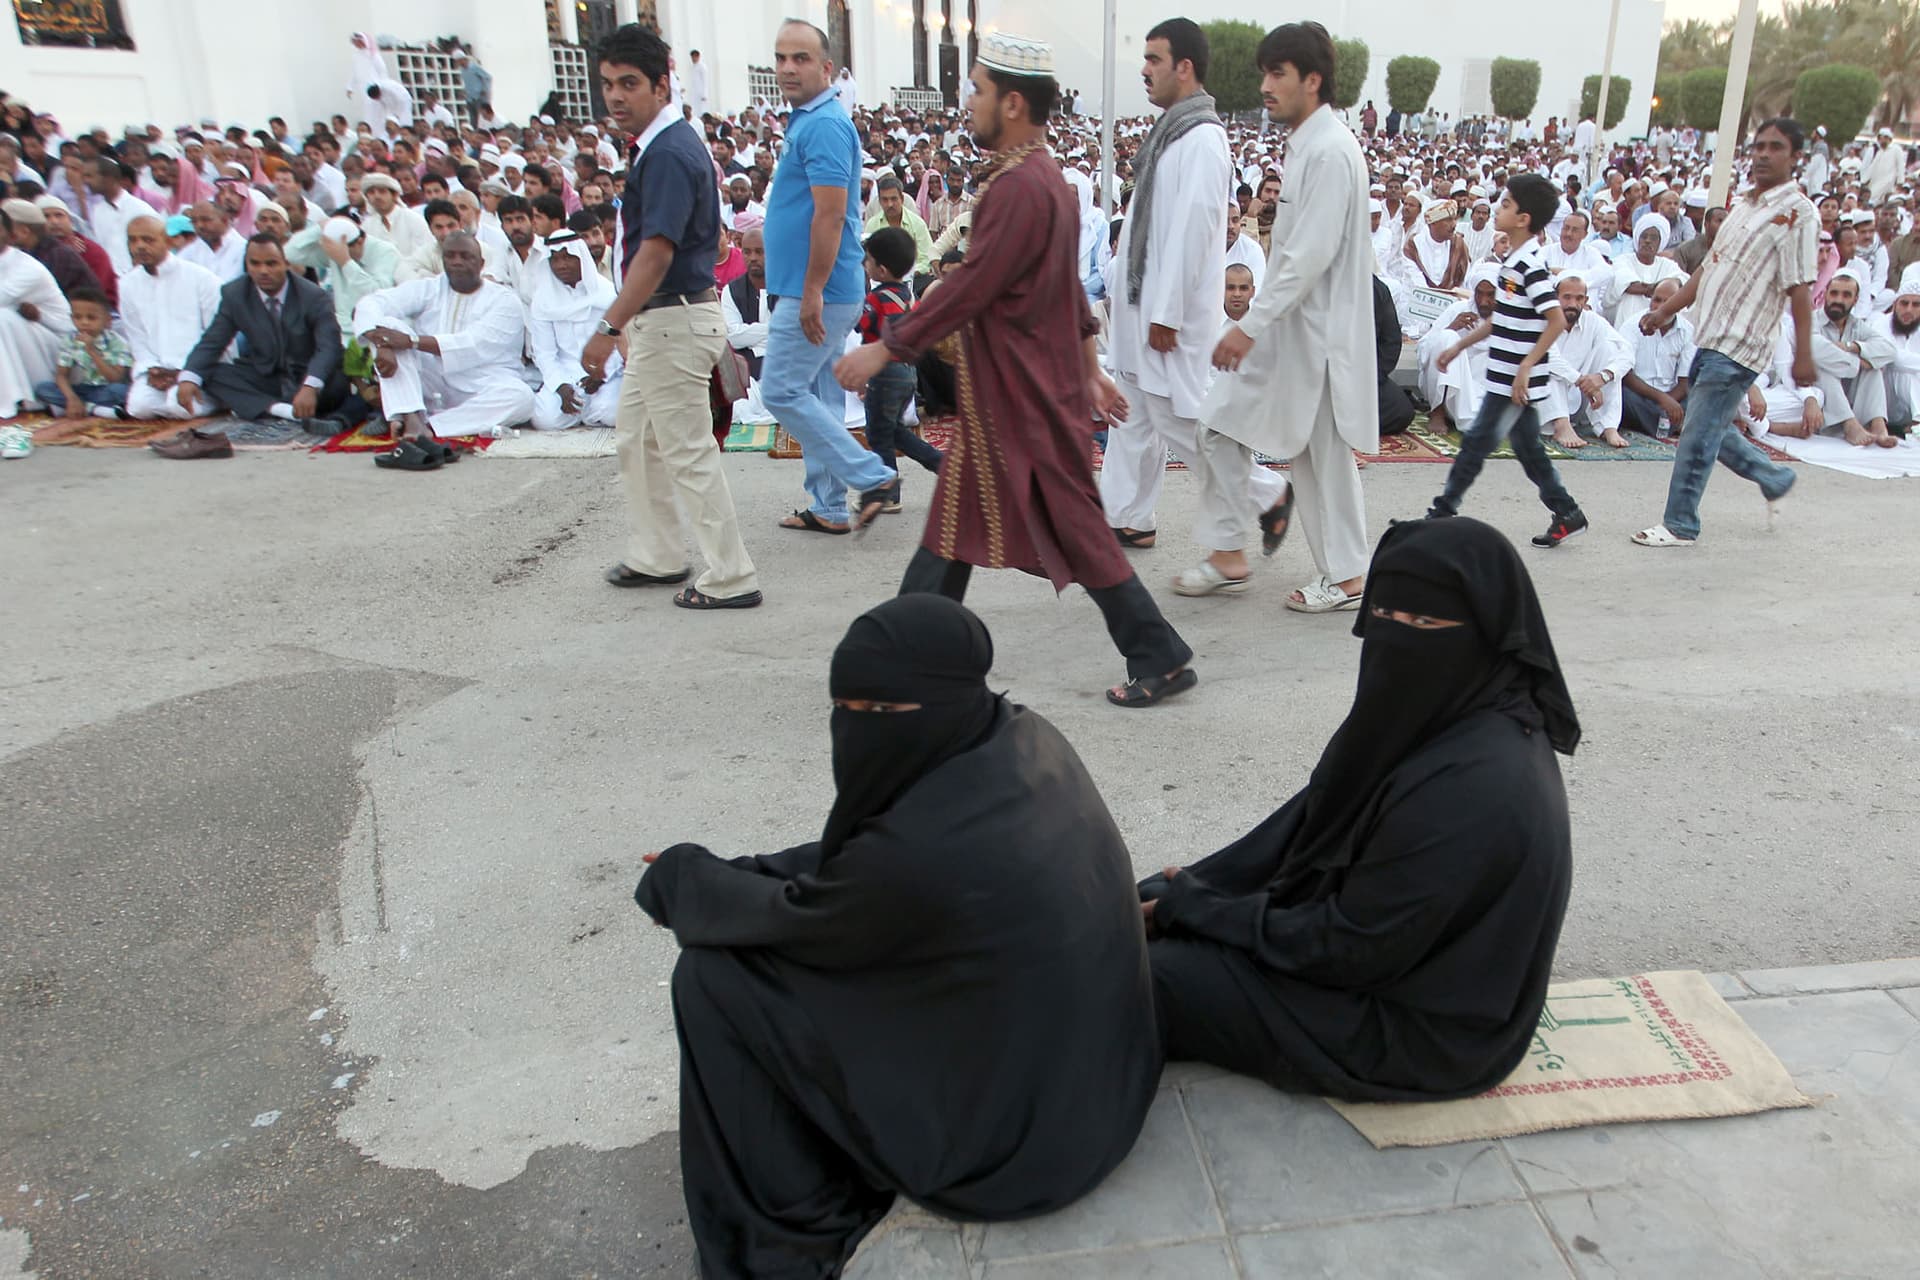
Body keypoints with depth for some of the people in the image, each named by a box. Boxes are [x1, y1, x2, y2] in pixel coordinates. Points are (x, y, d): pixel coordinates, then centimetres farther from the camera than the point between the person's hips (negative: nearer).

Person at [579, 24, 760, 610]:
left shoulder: (668, 154, -19)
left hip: (673, 320, -11)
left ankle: (731, 579, 6)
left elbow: (656, 253, -28)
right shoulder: (659, 145, 13)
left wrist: (609, 327, -30)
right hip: (657, 320, 11)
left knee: (689, 453, -4)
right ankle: (656, 557, 32)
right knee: (637, 443, 19)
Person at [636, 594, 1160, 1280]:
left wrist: (681, 877, 8)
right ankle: (841, 1161, 33)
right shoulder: (1026, 741, -8)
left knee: (711, 976, -4)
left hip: (1008, 1140, -8)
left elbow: (789, 919, -10)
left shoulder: (918, 849, -32)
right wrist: (726, 874, 6)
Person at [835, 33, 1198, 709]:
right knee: (960, 509, 16)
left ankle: (1160, 659, 10)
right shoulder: (1042, 176, 13)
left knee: (1071, 524, -2)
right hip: (1001, 387, 11)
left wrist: (887, 347, -16)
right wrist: (1089, 368, 23)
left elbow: (968, 289, -23)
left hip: (1026, 396, -11)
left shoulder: (1020, 187, -20)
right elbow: (1070, 285, 18)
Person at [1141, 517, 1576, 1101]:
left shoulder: (1472, 787, -34)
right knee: (1152, 903, 7)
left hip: (1422, 1035, -8)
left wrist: (1200, 910, -13)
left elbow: (1350, 946, -26)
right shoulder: (1437, 717, -6)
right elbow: (1311, 818, 2)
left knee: (1154, 978, -6)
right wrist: (1185, 889, -5)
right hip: (1402, 962, 8)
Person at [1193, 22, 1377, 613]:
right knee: (1215, 425, 8)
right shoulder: (1304, 144, 13)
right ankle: (1229, 549, 18)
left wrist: (1250, 325, -24)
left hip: (1316, 332, -9)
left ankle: (1345, 577, 17)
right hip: (1285, 325, 9)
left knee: (1322, 453, 1)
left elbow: (1311, 255, -23)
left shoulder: (1330, 150, -17)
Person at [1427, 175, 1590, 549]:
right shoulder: (1513, 261, 13)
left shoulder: (1531, 266, -16)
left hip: (1516, 383, -10)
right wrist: (1459, 346, 23)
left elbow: (1557, 321, -21)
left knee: (1477, 441, -3)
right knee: (1529, 449, 14)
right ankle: (1568, 515, 22)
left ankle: (1444, 512, 5)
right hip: (1504, 378, 10)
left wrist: (1525, 368, -24)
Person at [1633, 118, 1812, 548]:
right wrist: (1665, 310, 19)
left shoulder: (1796, 213, -11)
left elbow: (1800, 288, -15)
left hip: (1739, 344, -8)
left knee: (1697, 439, -5)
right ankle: (1776, 479, 36)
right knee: (1711, 431, 16)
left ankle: (1680, 525, 7)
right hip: (1710, 336, 8)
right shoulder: (1744, 203, 14)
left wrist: (1803, 355, -17)